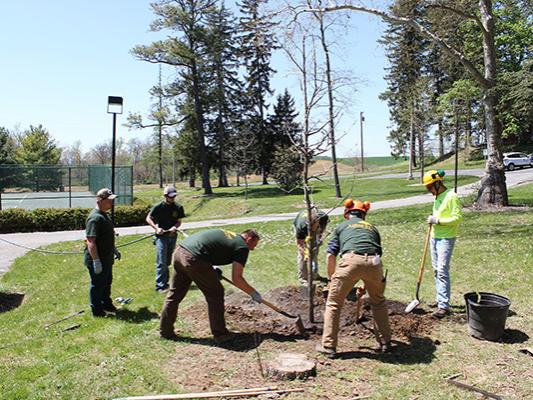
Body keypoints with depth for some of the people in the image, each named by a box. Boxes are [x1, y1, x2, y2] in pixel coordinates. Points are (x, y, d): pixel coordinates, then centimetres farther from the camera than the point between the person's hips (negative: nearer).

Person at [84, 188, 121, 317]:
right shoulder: (95, 218, -24)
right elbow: (90, 241, -28)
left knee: (107, 282, 23)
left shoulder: (104, 215, 9)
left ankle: (106, 304, 40)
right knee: (98, 285, 6)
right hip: (97, 259, -10)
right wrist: (96, 261, -29)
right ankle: (97, 310, 21)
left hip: (106, 258, 10)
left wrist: (114, 250, 23)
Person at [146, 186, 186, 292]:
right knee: (161, 262, -6)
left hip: (172, 236, 4)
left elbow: (179, 221, 7)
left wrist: (174, 227, -15)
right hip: (161, 236, -4)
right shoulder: (158, 207, -9)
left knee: (168, 261, 14)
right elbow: (148, 218, -2)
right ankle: (160, 285, -2)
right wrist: (156, 228, -16)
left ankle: (165, 282, 26)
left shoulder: (178, 207, 1)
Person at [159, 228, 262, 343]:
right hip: (193, 259, -8)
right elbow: (236, 278, -2)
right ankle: (220, 334, 17)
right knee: (215, 294, 8)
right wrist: (253, 293, 10)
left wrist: (213, 268, 24)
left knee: (174, 294, 20)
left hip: (178, 252, 8)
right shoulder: (242, 247, 4)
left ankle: (165, 331, 33)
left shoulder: (226, 234, 27)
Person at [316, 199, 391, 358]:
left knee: (333, 303, 14)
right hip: (374, 262, 3)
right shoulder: (372, 228, 33)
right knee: (378, 302, 29)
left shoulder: (341, 227, 25)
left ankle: (328, 346, 16)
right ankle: (385, 343, 35)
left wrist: (331, 279, 27)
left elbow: (331, 255, 15)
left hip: (351, 260, -3)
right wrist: (366, 284, 44)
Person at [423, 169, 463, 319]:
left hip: (446, 239, -9)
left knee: (442, 271, -11)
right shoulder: (437, 197, 14)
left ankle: (444, 305, -8)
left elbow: (457, 217, -18)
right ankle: (441, 299, 23)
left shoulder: (451, 196, -14)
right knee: (436, 270, 13)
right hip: (434, 237, 9)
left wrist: (438, 220, -20)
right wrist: (432, 219, 7)